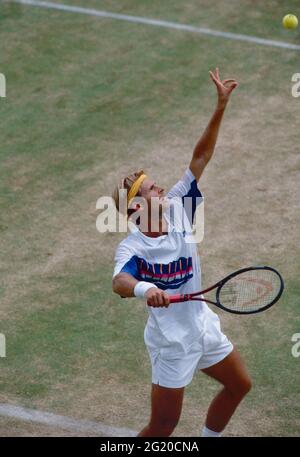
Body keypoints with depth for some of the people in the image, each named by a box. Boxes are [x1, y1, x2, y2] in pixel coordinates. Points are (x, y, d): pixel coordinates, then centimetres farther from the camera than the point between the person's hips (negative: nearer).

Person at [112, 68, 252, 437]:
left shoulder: (175, 212, -7)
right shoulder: (132, 247, -24)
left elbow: (199, 159, -8)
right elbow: (119, 283, -45)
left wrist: (221, 107, -14)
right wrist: (143, 288, -67)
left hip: (204, 328, 8)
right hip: (172, 344, -8)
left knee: (239, 385, 24)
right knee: (163, 427, -1)